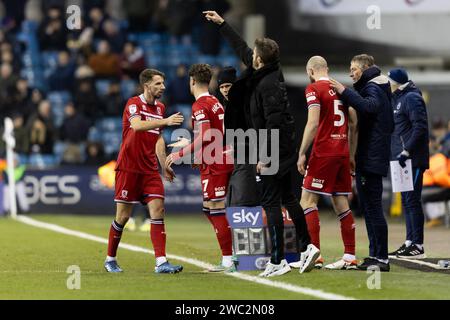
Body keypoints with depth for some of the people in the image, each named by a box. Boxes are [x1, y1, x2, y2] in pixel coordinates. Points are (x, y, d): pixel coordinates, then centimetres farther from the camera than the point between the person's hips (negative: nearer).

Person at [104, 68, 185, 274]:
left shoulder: (160, 108, 12)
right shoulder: (134, 104, -9)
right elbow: (137, 125, -30)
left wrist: (164, 165, 15)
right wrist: (165, 121, -38)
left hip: (149, 170, 6)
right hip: (128, 168, -6)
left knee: (158, 211, -8)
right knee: (123, 216, -1)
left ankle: (161, 262, -12)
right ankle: (110, 259, 17)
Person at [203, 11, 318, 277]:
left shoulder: (268, 84, -20)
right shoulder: (271, 73, 8)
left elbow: (274, 123, -24)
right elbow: (242, 48, 22)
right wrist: (222, 24, 30)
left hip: (274, 153, -10)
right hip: (286, 150, 10)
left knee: (271, 204, -5)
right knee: (289, 200, 17)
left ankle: (278, 261, -4)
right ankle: (307, 247, 19)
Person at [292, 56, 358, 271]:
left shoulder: (314, 89, -6)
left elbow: (313, 123, -15)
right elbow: (354, 124, 15)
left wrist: (301, 154, -12)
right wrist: (351, 155, 22)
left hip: (323, 152, -7)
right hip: (342, 153, 7)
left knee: (308, 201, -2)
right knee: (341, 204, 9)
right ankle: (350, 257, 8)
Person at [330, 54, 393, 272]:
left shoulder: (373, 88, -9)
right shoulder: (372, 88, 20)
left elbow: (369, 106, -33)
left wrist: (345, 92, -30)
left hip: (371, 158, -11)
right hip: (367, 158, 11)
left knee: (372, 207, -10)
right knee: (368, 206, 13)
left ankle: (382, 258, -10)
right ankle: (375, 254, 17)